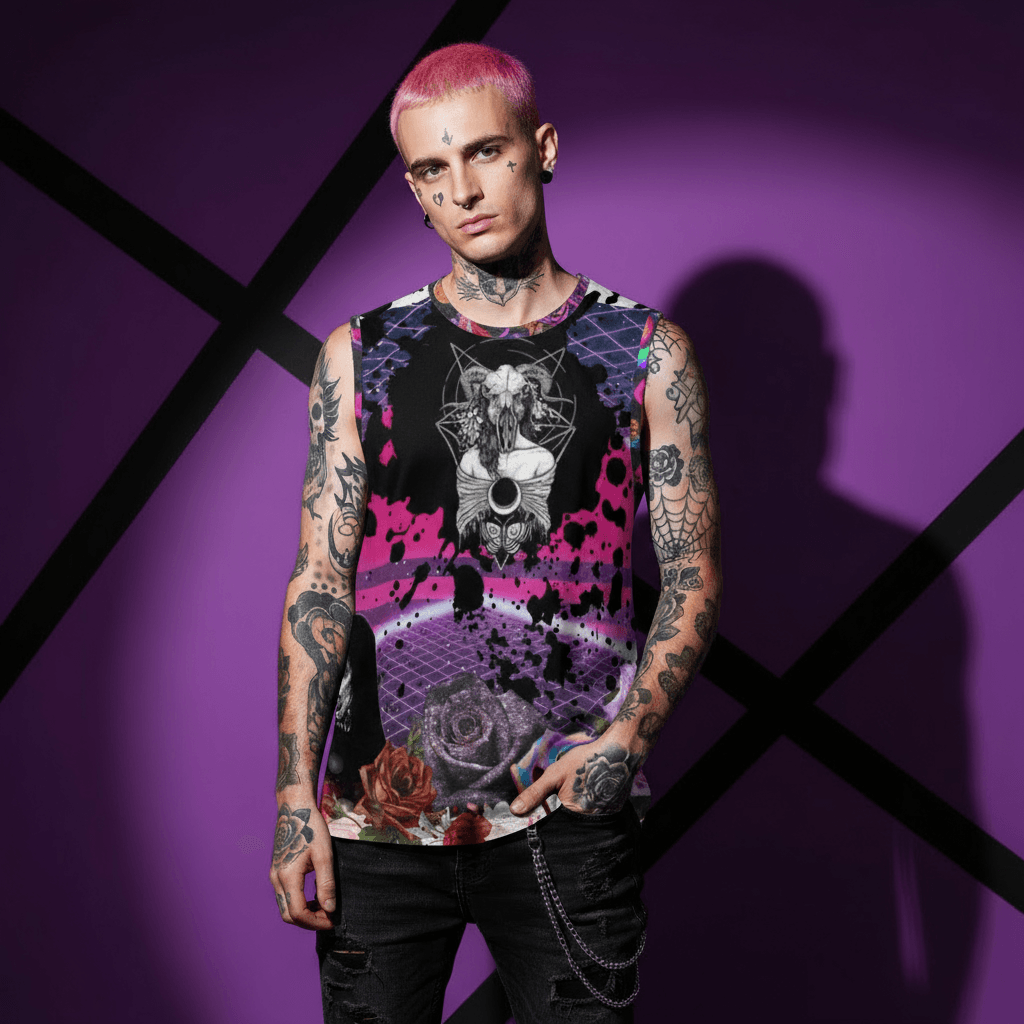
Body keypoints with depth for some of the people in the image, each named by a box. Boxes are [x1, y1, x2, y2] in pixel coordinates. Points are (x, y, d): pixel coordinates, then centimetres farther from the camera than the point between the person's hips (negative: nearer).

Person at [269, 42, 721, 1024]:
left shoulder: (646, 354, 5)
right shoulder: (361, 356, 7)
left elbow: (692, 573, 4)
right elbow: (319, 582, 4)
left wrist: (628, 735, -12)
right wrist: (296, 800, -3)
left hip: (566, 808, -1)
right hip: (379, 817, 1)